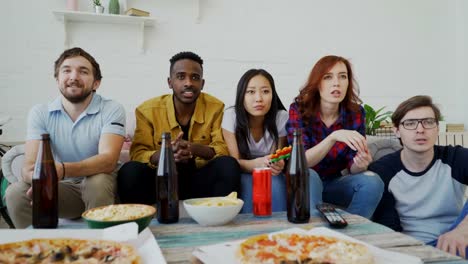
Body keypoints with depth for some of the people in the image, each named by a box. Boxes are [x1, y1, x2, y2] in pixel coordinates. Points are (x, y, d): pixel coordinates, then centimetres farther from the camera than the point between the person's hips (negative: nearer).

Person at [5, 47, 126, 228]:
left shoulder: (112, 110, -13)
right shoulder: (40, 113, -4)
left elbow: (108, 160, -27)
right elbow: (29, 166, -15)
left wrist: (62, 170, -45)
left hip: (101, 187, -2)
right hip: (61, 188, 2)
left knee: (97, 182, -34)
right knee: (15, 193, -22)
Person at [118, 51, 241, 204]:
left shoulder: (216, 108, -5)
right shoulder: (147, 110, -7)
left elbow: (223, 149, -7)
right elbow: (137, 154, -11)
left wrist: (196, 149, -30)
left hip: (200, 178, 1)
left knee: (229, 166, -29)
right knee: (130, 171, -29)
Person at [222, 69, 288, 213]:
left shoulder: (282, 117, -17)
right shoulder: (231, 116, -19)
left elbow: (278, 159, -10)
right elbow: (234, 161, -19)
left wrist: (277, 165, -36)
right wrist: (258, 163, -41)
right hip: (242, 174, -1)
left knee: (276, 183, -31)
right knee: (247, 183, -33)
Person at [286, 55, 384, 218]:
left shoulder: (355, 113, -8)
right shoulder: (299, 109, -16)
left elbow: (352, 167, -8)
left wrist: (359, 164, -33)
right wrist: (334, 136, -39)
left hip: (335, 183, 3)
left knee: (372, 182, -22)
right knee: (309, 175, -34)